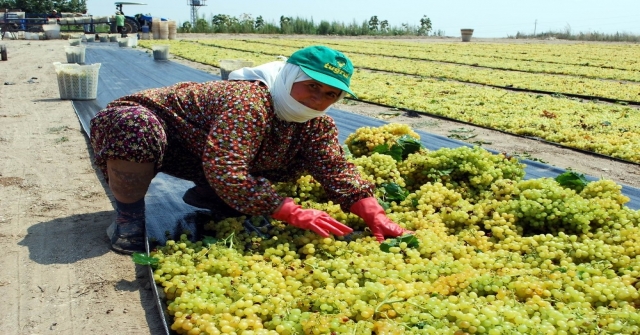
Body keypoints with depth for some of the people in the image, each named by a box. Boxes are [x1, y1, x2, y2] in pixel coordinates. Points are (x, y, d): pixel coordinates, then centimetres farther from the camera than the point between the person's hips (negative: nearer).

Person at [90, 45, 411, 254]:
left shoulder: (317, 125, -10)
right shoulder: (249, 101, -37)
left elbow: (339, 172, -16)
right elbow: (224, 171, -43)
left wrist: (375, 215, -32)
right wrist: (294, 214, -45)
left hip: (202, 160, 6)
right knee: (137, 128, -42)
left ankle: (204, 196, 10)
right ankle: (128, 214, -15)